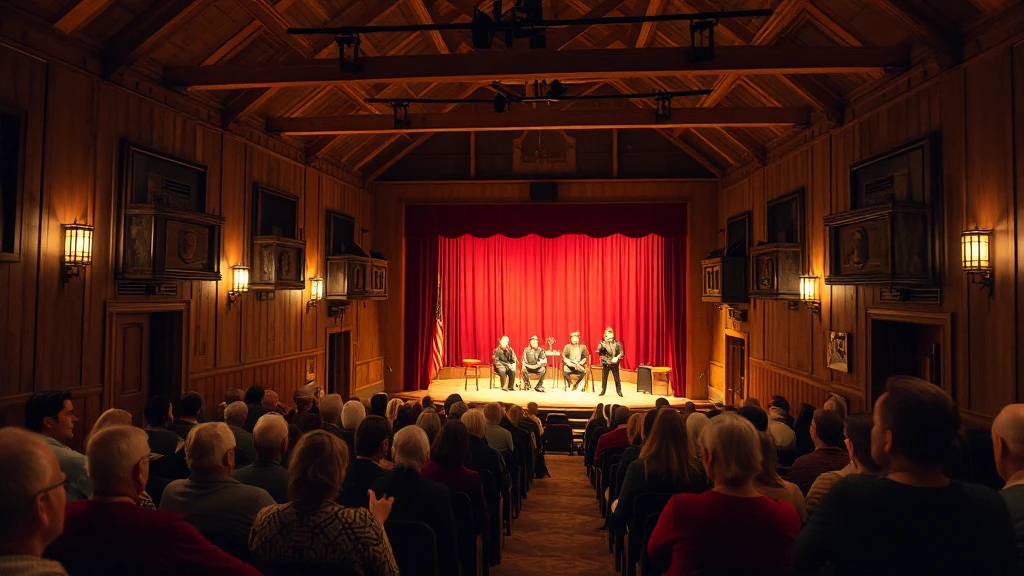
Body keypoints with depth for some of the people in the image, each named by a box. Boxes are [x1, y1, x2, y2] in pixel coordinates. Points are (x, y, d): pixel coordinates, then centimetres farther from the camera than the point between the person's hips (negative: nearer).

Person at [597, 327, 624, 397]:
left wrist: (617, 358, -18)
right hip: (605, 364, 0)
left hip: (614, 364, 0)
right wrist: (600, 347, -29)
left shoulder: (617, 343, -1)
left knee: (617, 378, 4)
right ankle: (603, 391, 18)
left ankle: (619, 391, 15)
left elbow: (621, 352, -2)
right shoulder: (603, 343, 0)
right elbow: (599, 351, -10)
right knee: (604, 378, 6)